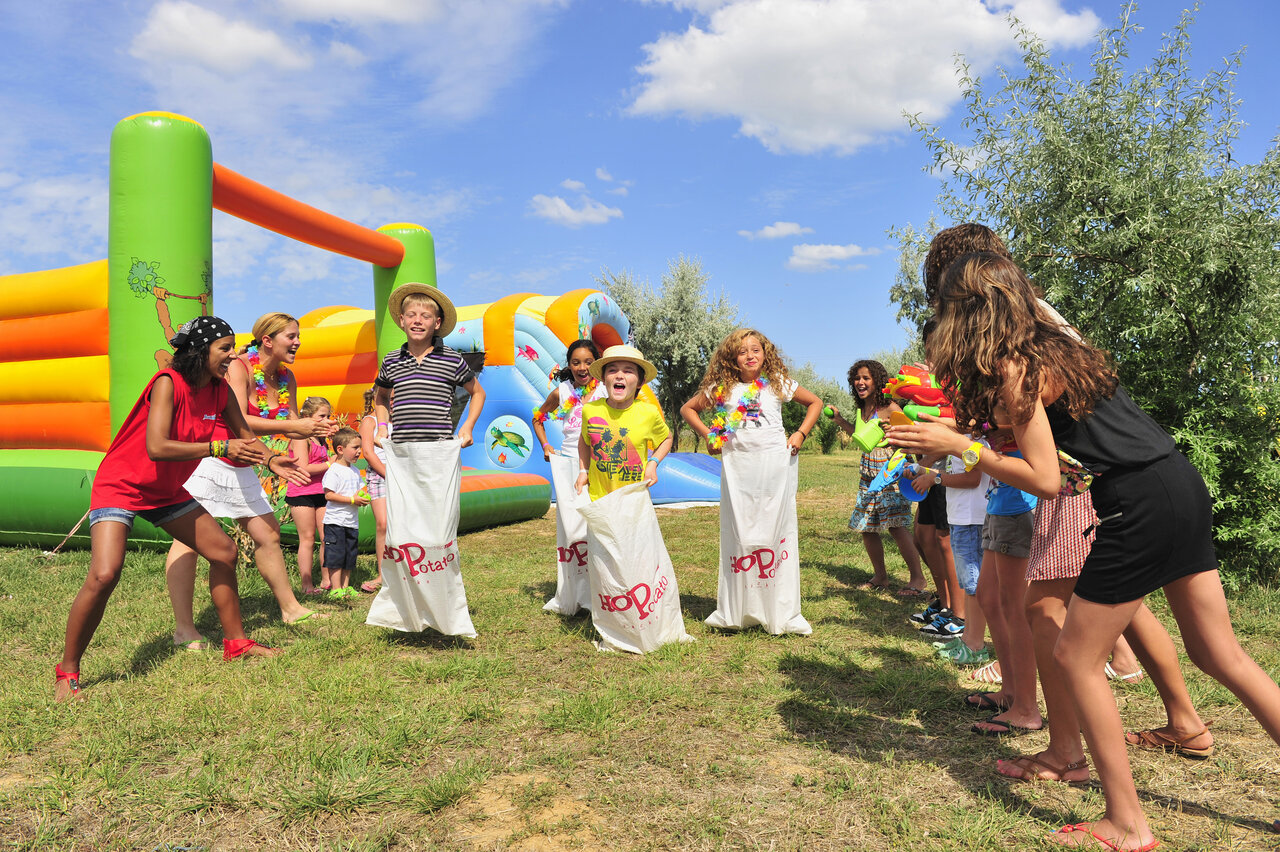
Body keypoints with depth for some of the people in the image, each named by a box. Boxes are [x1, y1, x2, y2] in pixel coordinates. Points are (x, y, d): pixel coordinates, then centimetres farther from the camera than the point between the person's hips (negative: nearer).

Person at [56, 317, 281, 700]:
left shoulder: (220, 390, -4)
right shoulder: (168, 382, -25)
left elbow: (243, 435, 9)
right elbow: (156, 448, -35)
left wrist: (272, 460, -8)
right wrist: (219, 448, -34)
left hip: (167, 492, 8)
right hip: (120, 486, -8)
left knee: (224, 550, 5)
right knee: (103, 575, -22)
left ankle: (236, 642, 20)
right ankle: (67, 672, -1)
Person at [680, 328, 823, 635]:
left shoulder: (778, 383, 6)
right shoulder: (722, 388, 6)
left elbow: (815, 403, 17)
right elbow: (687, 408, 17)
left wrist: (800, 434, 4)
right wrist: (709, 436, 6)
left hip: (775, 463, 0)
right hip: (737, 467, 1)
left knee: (778, 530, 2)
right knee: (737, 533, 3)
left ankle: (782, 612, 10)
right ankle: (735, 611, 13)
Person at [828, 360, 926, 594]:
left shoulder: (890, 408, -11)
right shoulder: (862, 409, 11)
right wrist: (839, 420, 22)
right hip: (868, 477, 8)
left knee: (896, 526, -13)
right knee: (866, 528, 9)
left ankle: (917, 578, 0)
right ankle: (880, 576, 25)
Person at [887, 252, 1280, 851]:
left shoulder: (1011, 367, -12)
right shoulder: (1054, 344, 13)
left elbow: (1045, 481, -15)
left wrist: (957, 446, -12)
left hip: (1139, 506, -9)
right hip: (1183, 487, 9)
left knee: (1076, 660, 3)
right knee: (1218, 653, 19)